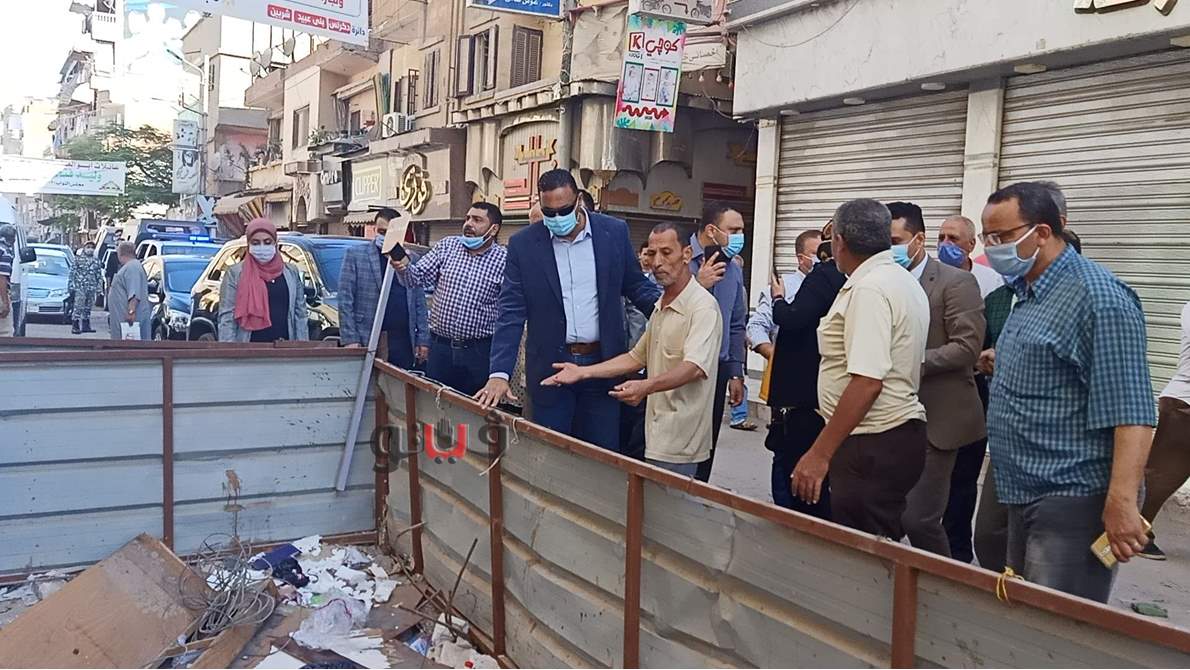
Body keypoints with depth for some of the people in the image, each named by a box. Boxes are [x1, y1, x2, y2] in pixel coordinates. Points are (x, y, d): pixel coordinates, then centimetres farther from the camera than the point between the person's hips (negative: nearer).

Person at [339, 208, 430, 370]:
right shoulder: (355, 255, 3)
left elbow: (420, 303, 12)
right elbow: (345, 299, -2)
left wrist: (423, 339, 6)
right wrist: (350, 339, -8)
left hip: (403, 343, 3)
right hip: (367, 342, -3)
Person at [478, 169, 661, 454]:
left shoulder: (614, 232, -1)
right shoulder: (523, 244, -4)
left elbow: (636, 285, 8)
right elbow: (512, 313, -5)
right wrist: (499, 374, -14)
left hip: (602, 364, 1)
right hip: (550, 366, -1)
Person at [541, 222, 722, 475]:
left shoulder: (703, 307, -14)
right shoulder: (660, 307, 17)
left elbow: (694, 366, -27)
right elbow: (637, 357, 21)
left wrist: (647, 386, -43)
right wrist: (583, 372, 11)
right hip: (657, 435, 8)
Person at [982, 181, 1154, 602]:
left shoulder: (1097, 297, -15)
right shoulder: (1029, 295, 14)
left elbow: (1131, 413, -21)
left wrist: (1121, 502, -26)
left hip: (1072, 501, -10)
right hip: (1026, 496, 10)